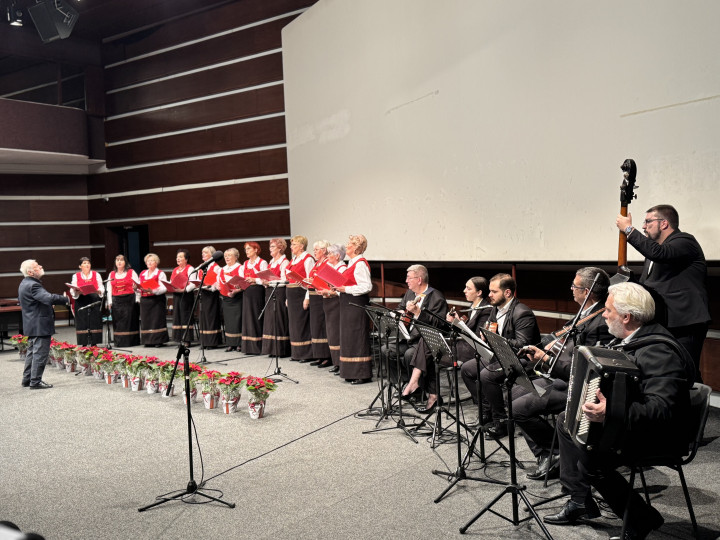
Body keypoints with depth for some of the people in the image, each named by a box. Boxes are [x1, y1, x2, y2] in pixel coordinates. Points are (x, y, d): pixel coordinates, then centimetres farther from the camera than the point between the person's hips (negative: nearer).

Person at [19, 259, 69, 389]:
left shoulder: (24, 284, 14)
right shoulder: (32, 285, -21)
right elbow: (49, 298, -33)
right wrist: (67, 299, -23)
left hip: (31, 324, 11)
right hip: (40, 325, -11)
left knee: (32, 352, 18)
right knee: (40, 353, -5)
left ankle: (27, 379, 25)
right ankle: (35, 382, -1)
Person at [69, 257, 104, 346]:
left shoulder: (96, 275, 13)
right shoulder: (76, 276, 12)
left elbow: (101, 288, 7)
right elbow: (72, 290, 7)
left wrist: (99, 291, -15)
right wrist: (76, 291, -16)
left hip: (94, 301, 0)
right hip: (81, 302, 0)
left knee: (94, 321, -3)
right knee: (82, 321, -3)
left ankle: (94, 343, 2)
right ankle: (84, 343, 1)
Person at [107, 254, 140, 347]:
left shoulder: (131, 272, 4)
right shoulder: (112, 274, 13)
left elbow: (137, 286, 1)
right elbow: (109, 288, 12)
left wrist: (137, 299, -6)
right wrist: (109, 302, 4)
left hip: (129, 300, -3)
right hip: (116, 301, 3)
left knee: (130, 320, -3)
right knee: (118, 321, 1)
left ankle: (131, 341, 2)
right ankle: (119, 342, 6)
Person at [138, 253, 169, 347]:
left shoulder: (160, 274, -1)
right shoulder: (142, 274, 17)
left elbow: (164, 288, -11)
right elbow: (140, 287, 21)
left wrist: (153, 291, -25)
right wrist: (138, 289, -2)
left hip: (157, 299, -5)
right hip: (144, 300, 5)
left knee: (157, 320, -6)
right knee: (145, 320, 4)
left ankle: (158, 341, -2)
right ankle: (148, 341, 10)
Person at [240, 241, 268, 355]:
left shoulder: (262, 263, -3)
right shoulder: (245, 264, 18)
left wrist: (254, 280, -23)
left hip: (257, 292, -6)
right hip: (247, 293, 6)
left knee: (257, 317, -5)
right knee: (247, 317, 5)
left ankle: (258, 346, 0)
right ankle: (249, 346, 10)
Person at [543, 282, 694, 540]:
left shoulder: (658, 351, -27)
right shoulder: (631, 340, 3)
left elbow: (662, 408, -37)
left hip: (659, 435, -10)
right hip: (624, 420, 10)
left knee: (590, 460, -24)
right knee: (566, 420, 10)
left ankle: (642, 518, 1)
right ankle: (579, 501, 16)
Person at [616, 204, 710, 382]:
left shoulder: (685, 241, -9)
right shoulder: (657, 246, 22)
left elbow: (658, 252, -30)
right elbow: (644, 284, 28)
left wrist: (629, 229, -22)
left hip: (684, 323, -9)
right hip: (661, 324, 9)